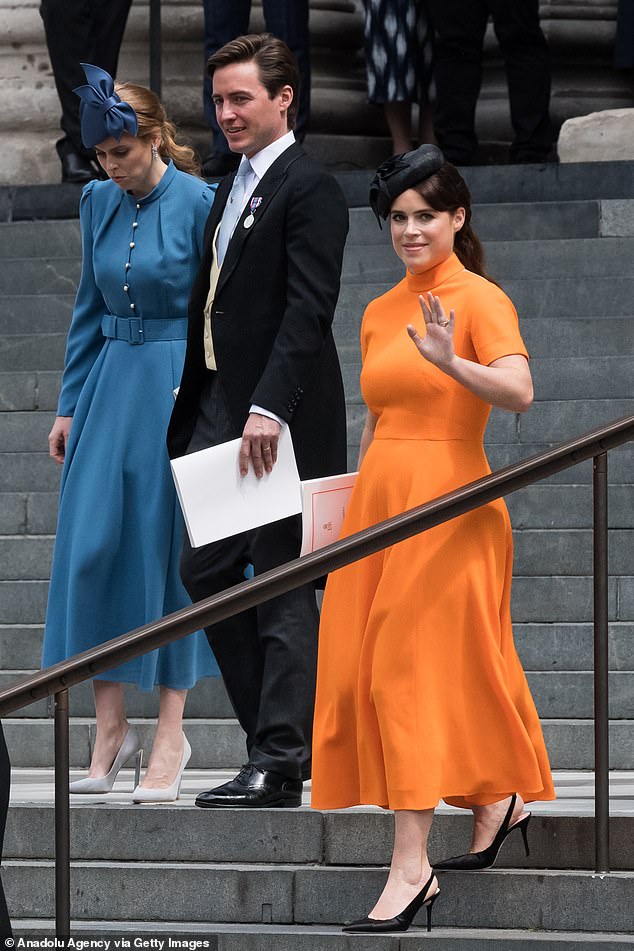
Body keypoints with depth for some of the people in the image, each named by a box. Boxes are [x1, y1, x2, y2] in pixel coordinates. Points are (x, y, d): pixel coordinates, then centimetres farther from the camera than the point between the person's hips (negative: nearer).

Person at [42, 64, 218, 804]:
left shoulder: (198, 203, -10)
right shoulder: (98, 204, 6)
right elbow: (88, 311, 13)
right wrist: (70, 405, 10)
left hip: (178, 388, -5)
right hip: (108, 387, 5)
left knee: (165, 548, -1)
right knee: (92, 545, -1)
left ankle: (170, 731, 8)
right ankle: (110, 726, 7)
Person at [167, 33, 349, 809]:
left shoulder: (309, 190, -11)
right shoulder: (232, 190, 18)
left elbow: (307, 309, -20)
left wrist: (269, 408, -27)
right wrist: (190, 413, 16)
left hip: (277, 419, -10)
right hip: (222, 409, 10)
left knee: (281, 585, -6)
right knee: (205, 570, 10)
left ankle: (279, 765, -5)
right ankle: (278, 732, 19)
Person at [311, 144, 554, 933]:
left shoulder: (480, 300, -7)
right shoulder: (379, 313, 14)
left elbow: (520, 392, -22)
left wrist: (451, 363, -37)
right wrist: (352, 507, 21)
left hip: (447, 504, -7)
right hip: (379, 498, 7)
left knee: (412, 668, -11)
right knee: (364, 669, 7)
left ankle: (411, 868, -11)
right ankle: (495, 803, 25)